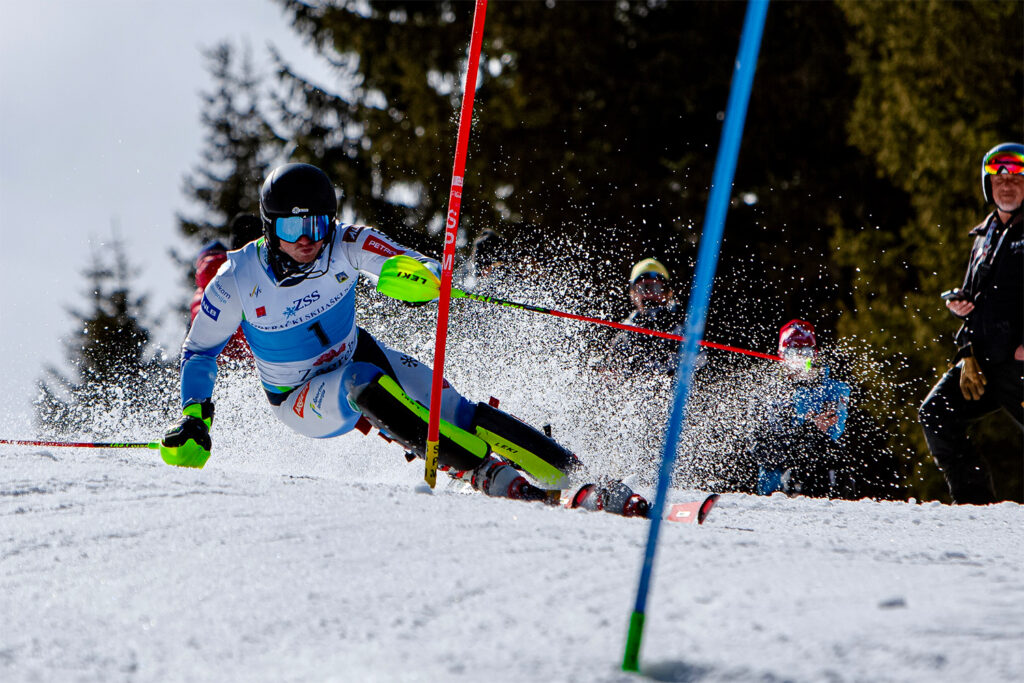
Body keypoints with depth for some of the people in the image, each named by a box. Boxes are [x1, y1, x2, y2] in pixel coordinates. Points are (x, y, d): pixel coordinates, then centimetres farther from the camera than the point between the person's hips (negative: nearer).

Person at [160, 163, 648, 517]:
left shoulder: (345, 245, -18)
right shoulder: (239, 282, -20)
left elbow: (410, 266, -28)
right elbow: (200, 351, -7)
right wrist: (194, 416, -19)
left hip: (360, 356, 3)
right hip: (301, 398, -3)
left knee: (452, 410, -18)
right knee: (366, 385, -35)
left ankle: (572, 476, -17)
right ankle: (490, 475, -39)